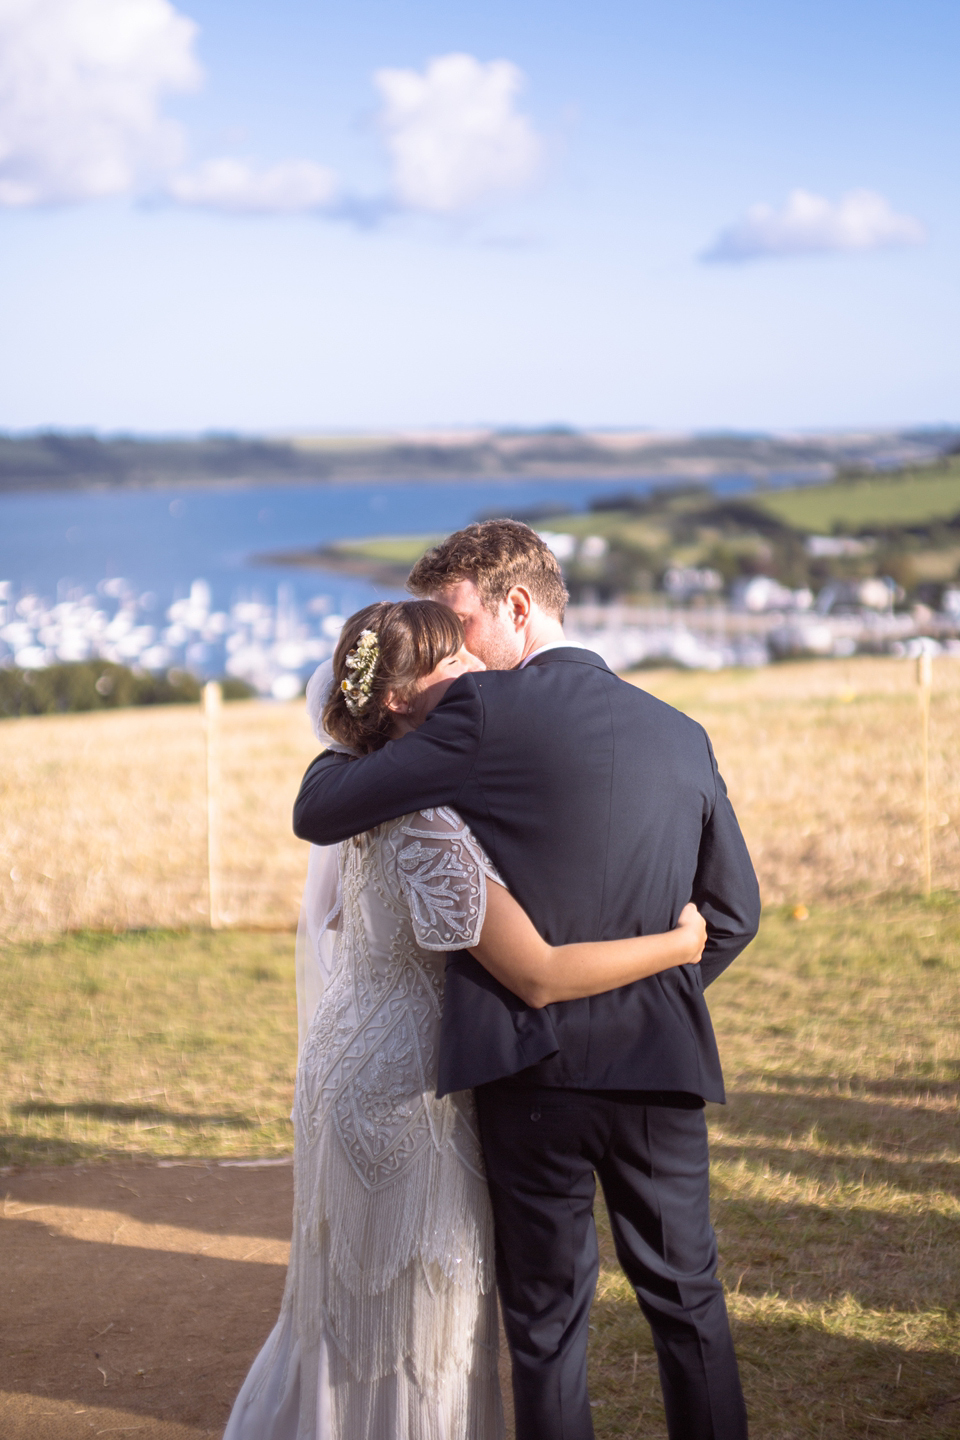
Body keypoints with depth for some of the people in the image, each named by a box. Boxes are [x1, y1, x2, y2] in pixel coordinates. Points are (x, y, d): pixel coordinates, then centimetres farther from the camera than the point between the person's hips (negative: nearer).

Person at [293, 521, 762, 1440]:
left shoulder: (485, 713, -9)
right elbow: (734, 912, 14)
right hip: (662, 1061, 4)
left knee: (547, 1314, 8)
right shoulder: (681, 733, 9)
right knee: (687, 1300, 17)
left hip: (535, 1063, -4)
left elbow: (317, 814, -6)